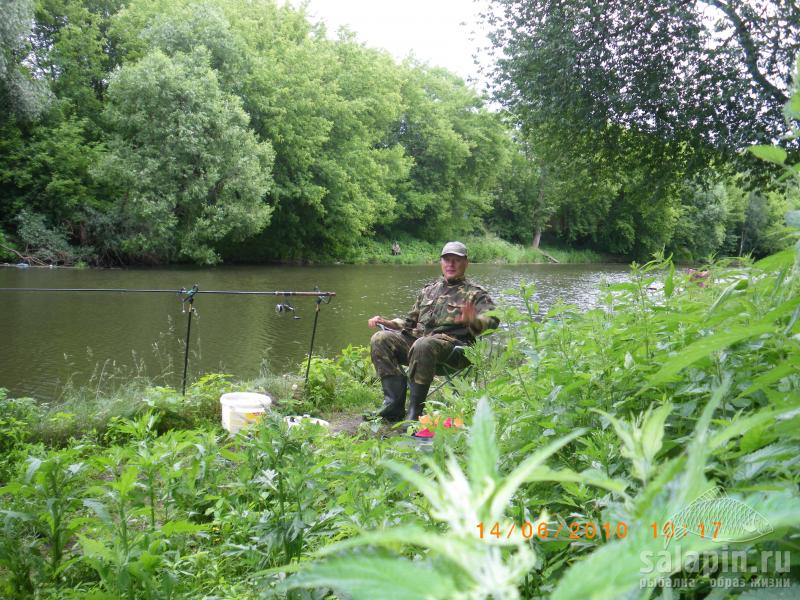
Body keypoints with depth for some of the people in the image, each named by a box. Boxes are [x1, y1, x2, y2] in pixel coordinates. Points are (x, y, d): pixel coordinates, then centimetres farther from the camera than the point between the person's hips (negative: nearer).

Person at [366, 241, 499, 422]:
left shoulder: (475, 293, 9)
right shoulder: (429, 290, 27)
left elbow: (492, 319, -9)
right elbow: (411, 321, 34)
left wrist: (472, 321, -32)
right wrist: (388, 323, 16)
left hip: (454, 347, -6)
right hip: (417, 339, 6)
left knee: (423, 345, -38)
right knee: (380, 339, -16)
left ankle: (414, 412, -31)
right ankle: (394, 404, -21)